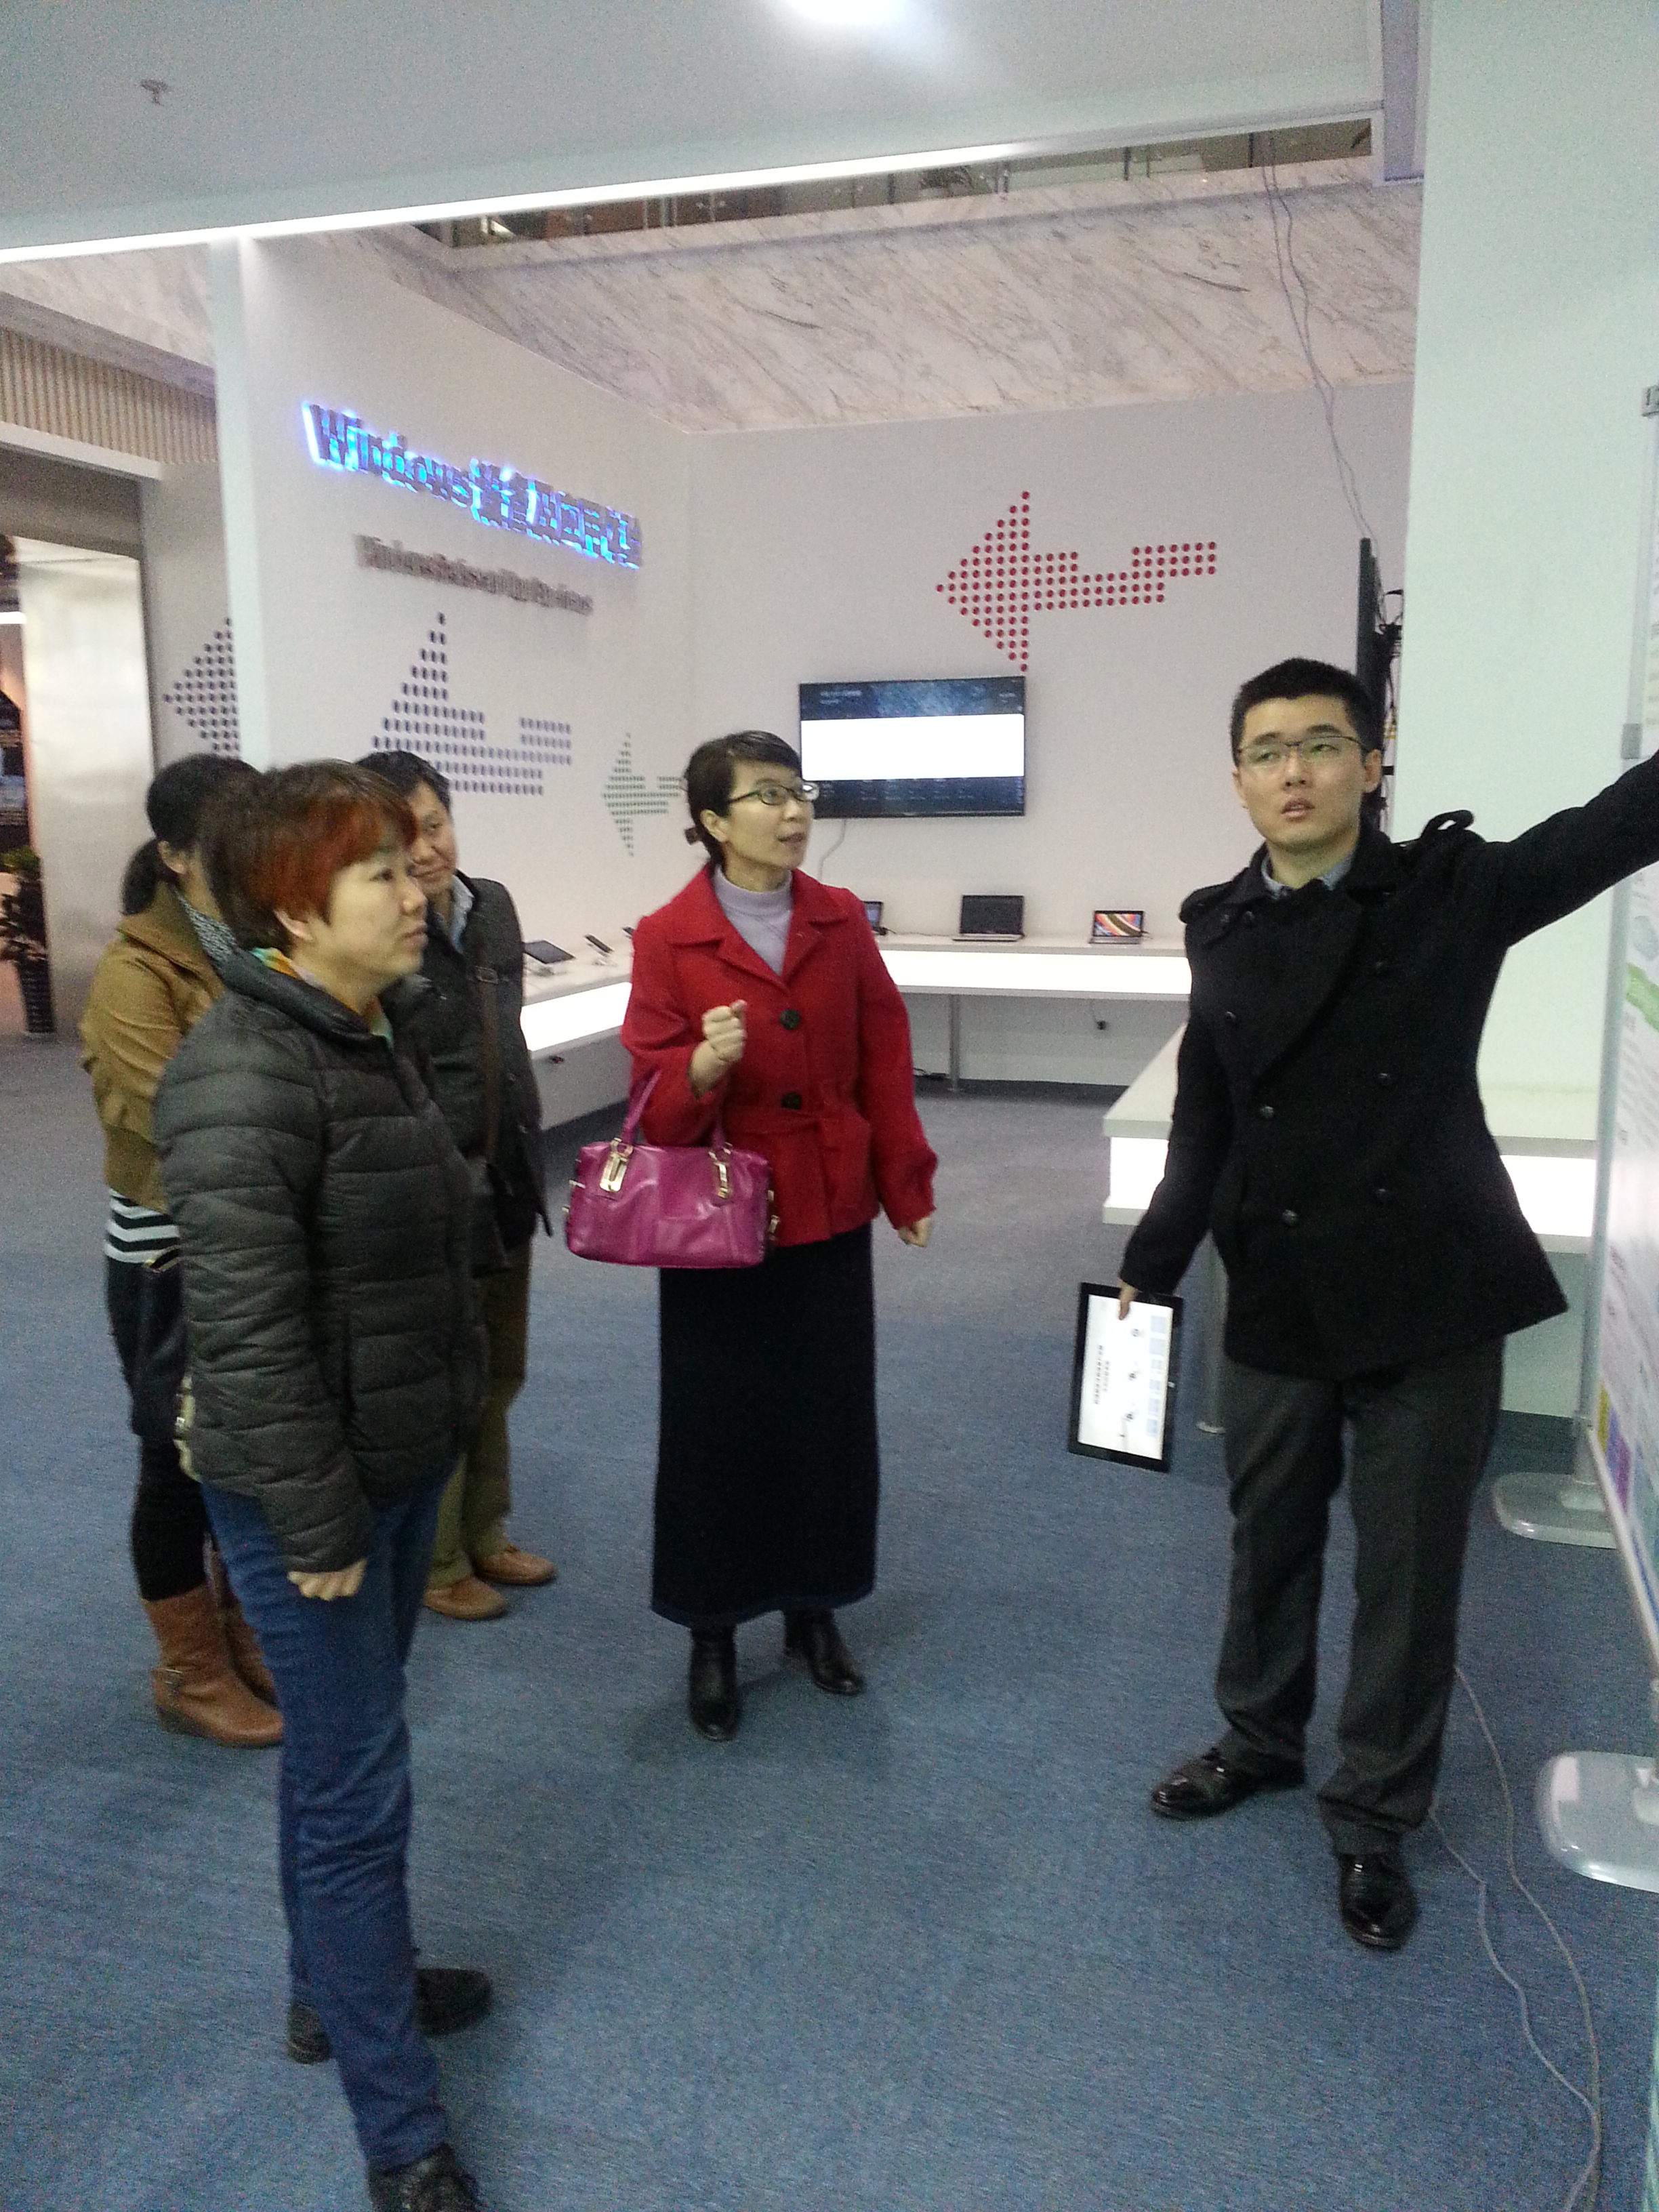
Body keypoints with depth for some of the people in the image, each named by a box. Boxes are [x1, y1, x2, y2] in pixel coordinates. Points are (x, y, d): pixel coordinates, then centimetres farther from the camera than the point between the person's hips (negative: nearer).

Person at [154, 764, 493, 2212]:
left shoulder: (370, 1035, 5)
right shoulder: (247, 1075, -23)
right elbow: (246, 1325, -25)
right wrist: (317, 1520, -20)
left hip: (403, 1461, 9)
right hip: (312, 1488, -8)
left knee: (339, 1753, 23)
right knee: (359, 1785, 4)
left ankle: (337, 1987, 44)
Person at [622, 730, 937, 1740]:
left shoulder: (841, 921, 2)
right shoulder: (669, 939, -7)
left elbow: (885, 1059, 6)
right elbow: (656, 1098, -7)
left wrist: (907, 1187, 6)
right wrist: (701, 1068, -29)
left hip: (830, 1217, 3)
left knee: (831, 1418, 12)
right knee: (718, 1428, 7)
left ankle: (814, 1610, 34)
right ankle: (713, 1636, 26)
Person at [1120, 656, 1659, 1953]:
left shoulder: (1453, 890, -6)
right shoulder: (1220, 928, 1)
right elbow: (1204, 1121, 7)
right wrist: (1151, 1267, 7)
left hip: (1432, 1301, -2)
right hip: (1276, 1307, 3)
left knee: (1410, 1569, 10)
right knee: (1268, 1544, 19)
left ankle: (1376, 1819, 31)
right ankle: (1262, 1738, 44)